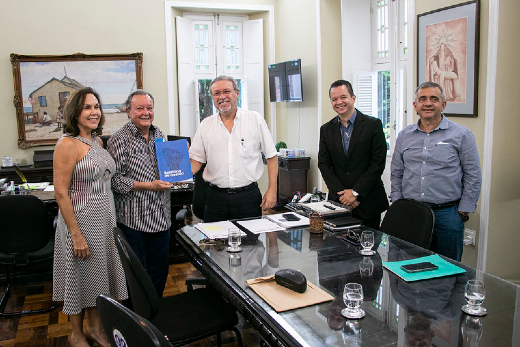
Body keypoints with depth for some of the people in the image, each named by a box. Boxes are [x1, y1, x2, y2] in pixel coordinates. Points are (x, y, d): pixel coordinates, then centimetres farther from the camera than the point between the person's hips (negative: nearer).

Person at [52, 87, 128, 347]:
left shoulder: (96, 141, 7)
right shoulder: (68, 144, -17)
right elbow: (60, 193, -19)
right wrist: (77, 235, -20)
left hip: (105, 219, 7)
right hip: (81, 221, -7)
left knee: (99, 276, 18)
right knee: (81, 278, 9)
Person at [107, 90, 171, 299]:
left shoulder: (159, 135, 11)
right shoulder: (119, 140, -10)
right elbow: (115, 180, -16)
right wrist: (148, 186, -20)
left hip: (161, 216, 7)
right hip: (134, 218, -6)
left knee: (160, 268, 17)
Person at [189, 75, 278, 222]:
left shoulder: (255, 120, 0)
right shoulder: (205, 125, 6)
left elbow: (271, 156, 1)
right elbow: (196, 159, 8)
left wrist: (272, 190, -4)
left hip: (248, 195, -1)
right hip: (216, 197, 2)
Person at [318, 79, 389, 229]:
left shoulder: (373, 125, -3)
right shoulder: (326, 129, 7)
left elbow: (378, 163, -8)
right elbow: (324, 165, 3)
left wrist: (355, 192, -12)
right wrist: (341, 193, -9)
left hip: (368, 201, -2)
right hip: (338, 200, 2)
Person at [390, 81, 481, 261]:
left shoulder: (461, 135, -1)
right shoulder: (404, 135, 9)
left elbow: (472, 177, 0)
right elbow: (396, 174, 15)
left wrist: (463, 211, -4)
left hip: (447, 214, -3)